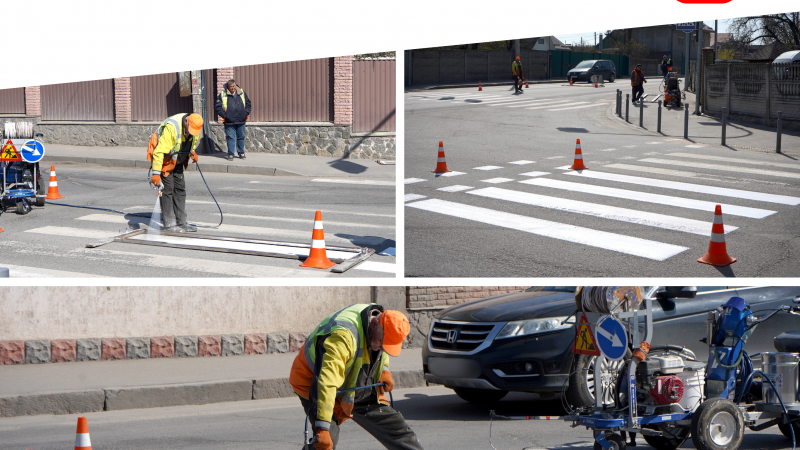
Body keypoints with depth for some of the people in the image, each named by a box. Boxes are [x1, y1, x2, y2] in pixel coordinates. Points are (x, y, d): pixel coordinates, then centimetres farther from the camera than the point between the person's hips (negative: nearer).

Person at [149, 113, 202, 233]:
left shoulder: (194, 129, -9)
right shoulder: (171, 127, -34)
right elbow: (160, 151, -36)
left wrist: (192, 153, 0)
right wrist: (156, 173, -39)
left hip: (177, 161, 8)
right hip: (164, 160, -8)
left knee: (180, 189, 7)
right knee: (167, 189, -9)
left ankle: (181, 222, 13)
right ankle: (169, 224, -4)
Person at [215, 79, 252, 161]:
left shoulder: (242, 93, 7)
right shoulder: (223, 95, -2)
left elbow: (248, 104, 17)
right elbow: (217, 107, -1)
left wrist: (246, 113, 3)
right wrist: (224, 115, -9)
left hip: (241, 121, 3)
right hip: (229, 122, -3)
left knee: (241, 137, 10)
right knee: (230, 138, -3)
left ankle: (241, 153, 22)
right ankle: (231, 154, 4)